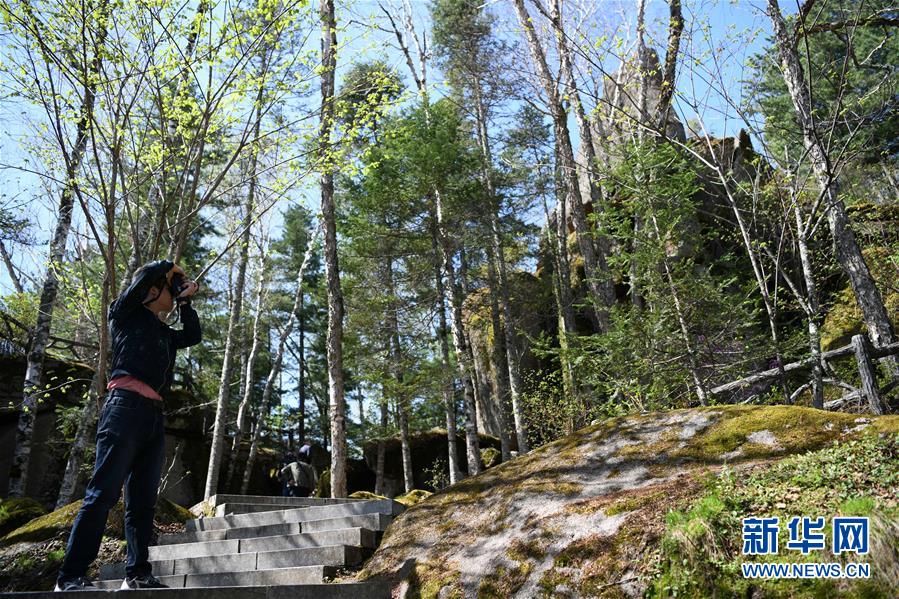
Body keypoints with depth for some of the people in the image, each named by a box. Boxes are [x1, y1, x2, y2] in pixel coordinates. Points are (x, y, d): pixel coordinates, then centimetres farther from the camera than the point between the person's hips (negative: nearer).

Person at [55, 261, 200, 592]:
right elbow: (149, 274, -3)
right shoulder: (126, 313, 9)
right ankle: (70, 576, -12)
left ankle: (137, 573, 6)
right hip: (126, 406, -7)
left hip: (154, 415, 8)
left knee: (143, 500, 4)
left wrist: (185, 301, 28)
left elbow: (193, 336, 31)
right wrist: (171, 268, 16)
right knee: (104, 492, -13)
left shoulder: (162, 332, 26)